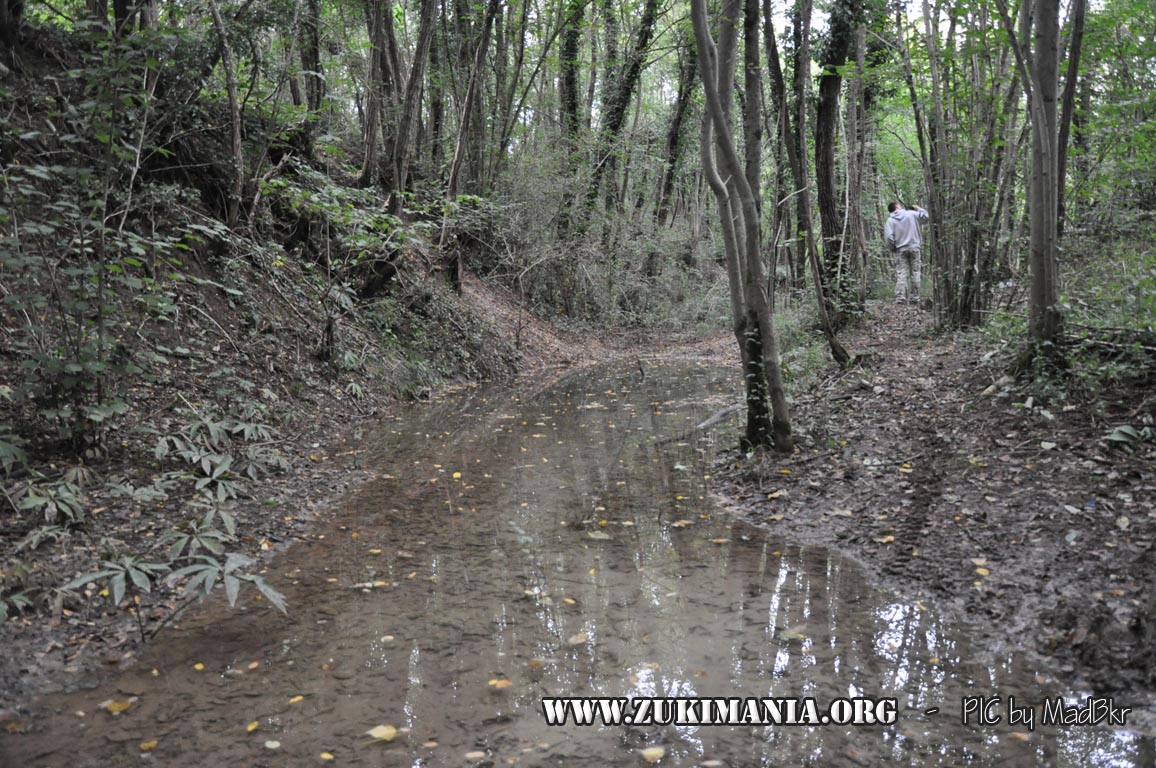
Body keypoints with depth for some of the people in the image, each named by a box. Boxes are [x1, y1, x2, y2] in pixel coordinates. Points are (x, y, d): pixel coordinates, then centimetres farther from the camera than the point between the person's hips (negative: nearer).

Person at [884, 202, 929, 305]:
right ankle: (915, 297, 6)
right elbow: (925, 216, 9)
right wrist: (918, 209, 22)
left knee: (901, 273, -1)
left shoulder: (890, 220, -1)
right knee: (915, 272, 6)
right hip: (914, 248, 1)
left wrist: (892, 249, 4)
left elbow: (889, 237, -10)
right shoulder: (911, 214, 0)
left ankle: (900, 297, -11)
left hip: (900, 249, 0)